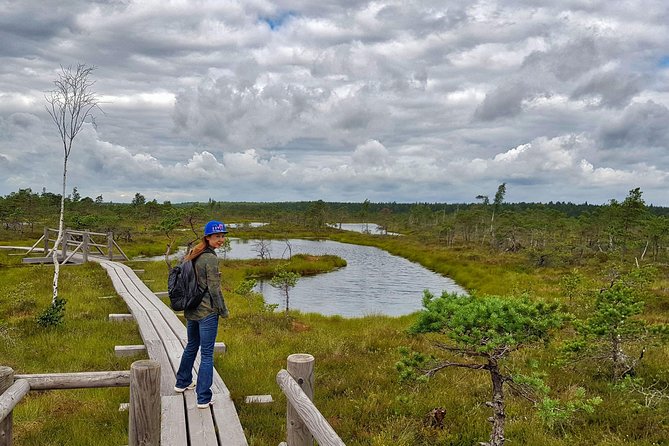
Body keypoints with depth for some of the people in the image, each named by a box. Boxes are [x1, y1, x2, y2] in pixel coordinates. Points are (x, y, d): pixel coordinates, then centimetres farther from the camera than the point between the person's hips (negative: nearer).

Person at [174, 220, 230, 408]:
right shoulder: (211, 258, -18)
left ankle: (182, 383, 43)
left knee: (191, 346, 26)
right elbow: (214, 289, -16)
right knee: (207, 354, -1)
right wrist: (223, 311, -5)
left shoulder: (193, 255, 7)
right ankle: (203, 398, 3)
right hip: (207, 312, -8)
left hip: (191, 310, 8)